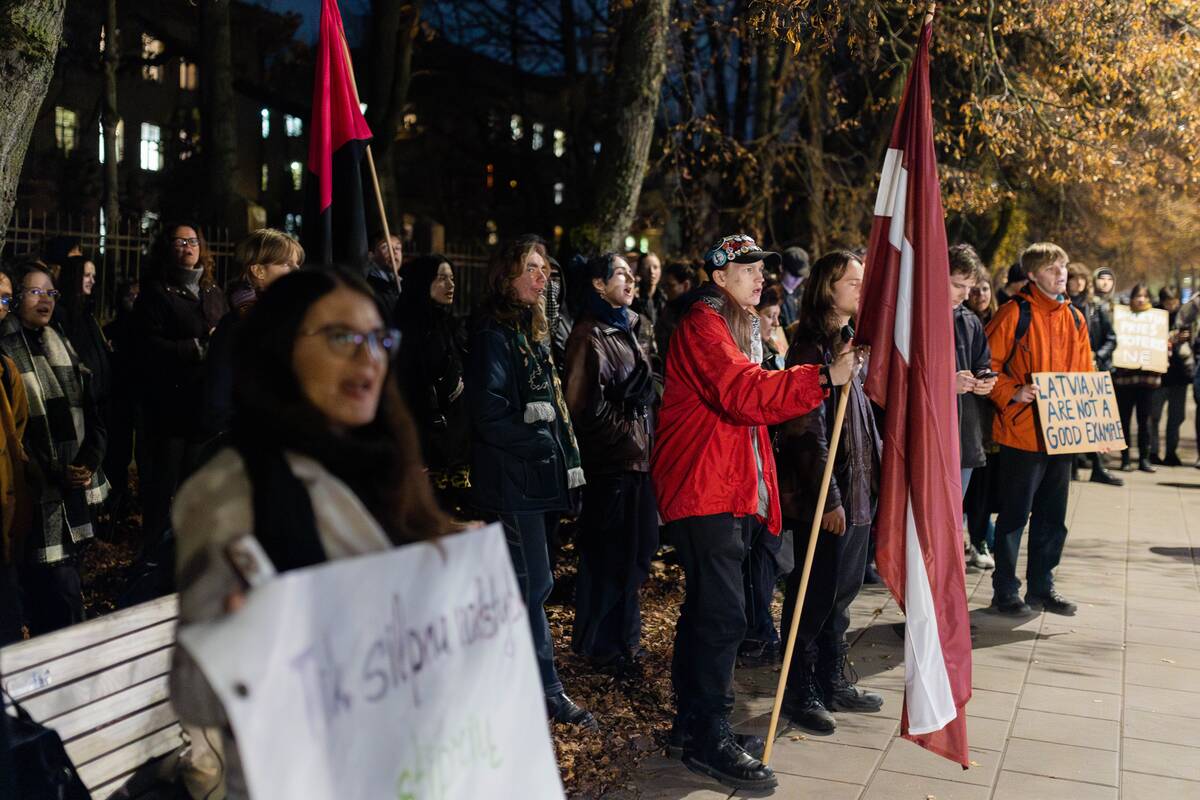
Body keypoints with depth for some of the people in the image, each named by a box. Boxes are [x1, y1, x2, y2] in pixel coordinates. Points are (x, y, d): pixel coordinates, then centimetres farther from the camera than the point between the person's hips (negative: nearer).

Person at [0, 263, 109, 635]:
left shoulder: (60, 342, 16)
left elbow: (90, 407, 14)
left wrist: (89, 461, -1)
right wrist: (54, 476, -11)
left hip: (75, 489, 6)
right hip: (39, 495, -6)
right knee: (62, 594, -10)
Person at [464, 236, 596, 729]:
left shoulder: (533, 332, 17)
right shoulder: (493, 335, -11)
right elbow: (490, 415, -19)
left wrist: (565, 456, 9)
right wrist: (545, 444, -13)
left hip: (542, 478, 9)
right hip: (512, 482, -9)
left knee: (528, 582, 13)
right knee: (534, 584, -5)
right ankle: (547, 689, 3)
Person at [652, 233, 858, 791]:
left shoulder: (739, 327, 23)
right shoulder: (703, 325, -11)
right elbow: (743, 395, -26)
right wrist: (823, 378, -31)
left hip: (733, 490, 11)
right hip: (705, 491, -11)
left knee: (704, 608, 16)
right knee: (723, 614, -11)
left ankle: (691, 721, 26)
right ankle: (709, 739, -3)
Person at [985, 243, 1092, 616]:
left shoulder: (1075, 319, 12)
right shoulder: (1014, 313, -8)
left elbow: (1085, 374, 17)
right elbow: (988, 365, -8)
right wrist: (1012, 393, -21)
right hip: (1021, 431, -6)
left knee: (1053, 515, 13)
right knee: (1015, 514, 2)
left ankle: (1042, 586, 25)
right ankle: (1005, 589, 13)